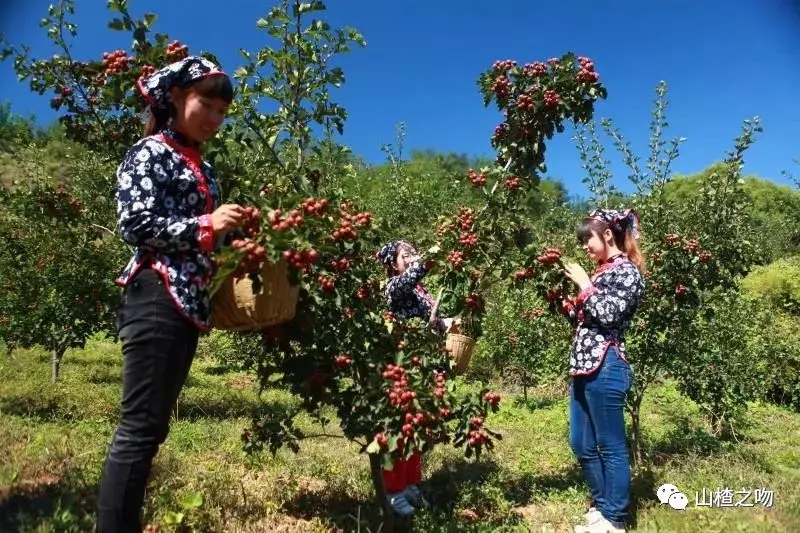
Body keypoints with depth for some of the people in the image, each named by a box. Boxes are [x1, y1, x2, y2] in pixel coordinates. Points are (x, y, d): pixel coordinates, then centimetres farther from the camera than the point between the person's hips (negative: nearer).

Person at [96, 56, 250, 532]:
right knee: (139, 428, -8)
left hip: (190, 305, 8)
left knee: (153, 427, 11)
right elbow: (135, 224, -12)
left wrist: (234, 234, 9)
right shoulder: (150, 153, -1)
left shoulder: (202, 168, 22)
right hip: (156, 300, -8)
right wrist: (205, 225, -16)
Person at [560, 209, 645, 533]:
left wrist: (584, 284, -9)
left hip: (605, 369, -9)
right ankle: (602, 507, 31)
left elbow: (608, 315, -19)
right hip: (584, 367, 9)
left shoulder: (627, 271, -5)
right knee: (581, 445, 15)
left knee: (610, 447, 2)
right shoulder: (603, 271, 19)